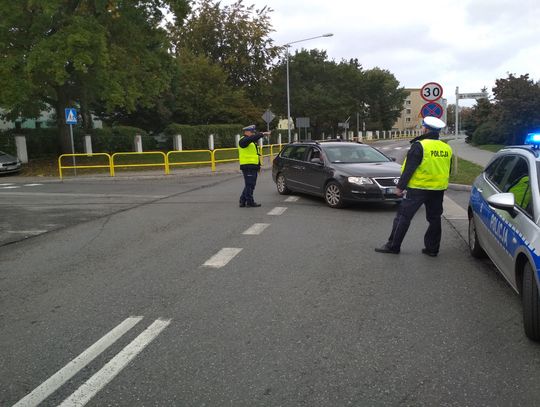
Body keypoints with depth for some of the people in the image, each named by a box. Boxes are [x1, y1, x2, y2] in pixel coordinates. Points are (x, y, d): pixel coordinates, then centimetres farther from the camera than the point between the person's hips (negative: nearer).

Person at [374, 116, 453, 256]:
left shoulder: (419, 146, -13)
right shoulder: (447, 148, 8)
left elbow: (409, 169, -14)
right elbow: (447, 171, 16)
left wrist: (400, 186, -8)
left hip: (418, 188, -6)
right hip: (439, 189, 6)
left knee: (403, 216, 1)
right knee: (434, 218, 14)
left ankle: (393, 246, 4)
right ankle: (432, 248, 18)